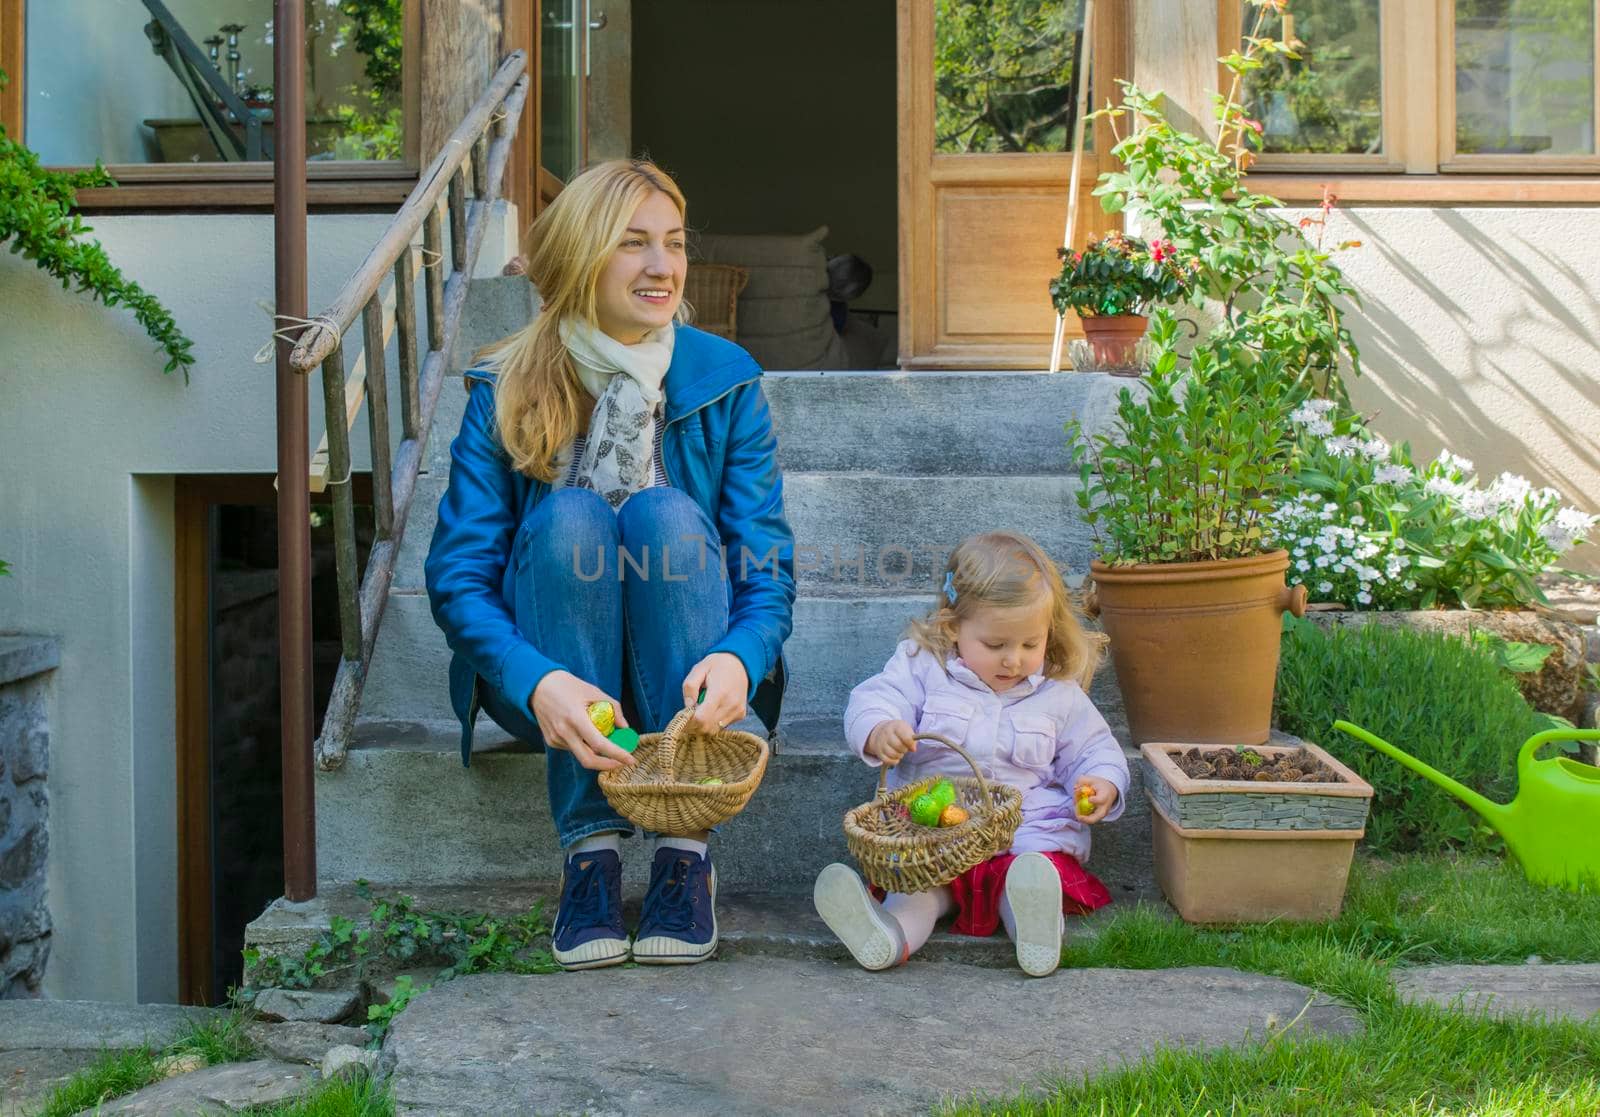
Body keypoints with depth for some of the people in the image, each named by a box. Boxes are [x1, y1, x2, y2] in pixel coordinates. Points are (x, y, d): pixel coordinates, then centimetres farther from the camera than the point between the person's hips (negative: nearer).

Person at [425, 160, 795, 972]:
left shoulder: (726, 381, -4)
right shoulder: (506, 389, -7)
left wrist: (738, 658, -33)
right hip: (548, 680, 0)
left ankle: (686, 849, -29)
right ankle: (590, 847, -30)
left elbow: (767, 565, -9)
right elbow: (457, 575, -13)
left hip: (682, 681, 1)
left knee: (667, 512, -27)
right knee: (568, 518, -27)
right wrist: (538, 683, -34)